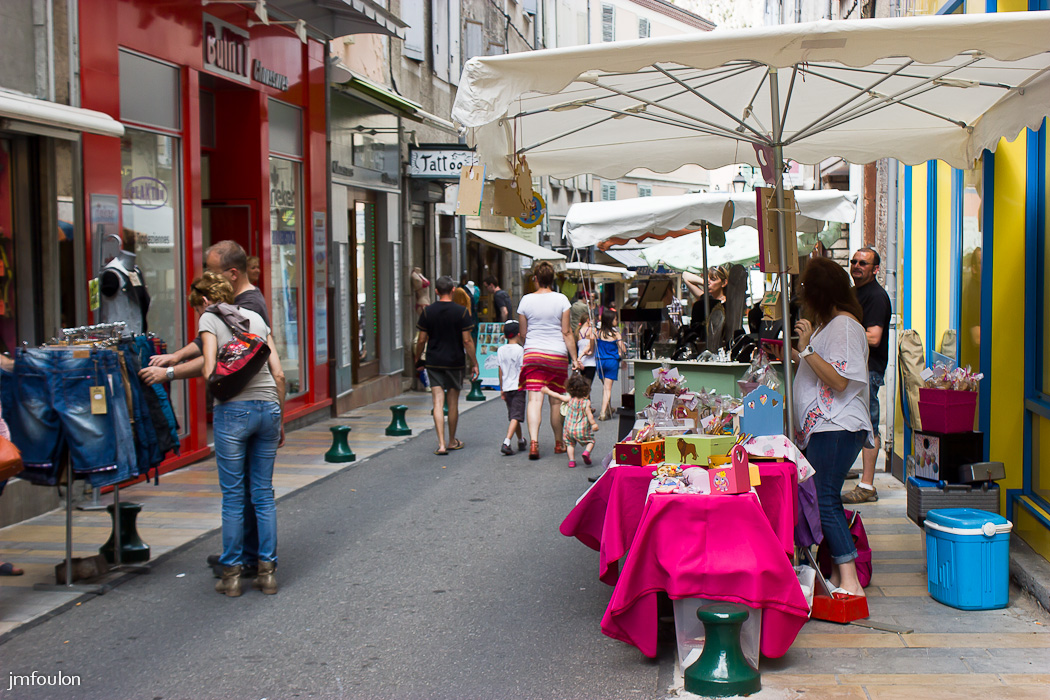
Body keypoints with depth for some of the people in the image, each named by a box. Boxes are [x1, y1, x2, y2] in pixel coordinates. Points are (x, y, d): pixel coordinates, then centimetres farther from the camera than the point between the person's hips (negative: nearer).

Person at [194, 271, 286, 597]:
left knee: (233, 495, 3)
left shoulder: (209, 319, 3)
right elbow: (279, 374, 11)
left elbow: (210, 371, -9)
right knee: (263, 492, 10)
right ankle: (268, 571, 12)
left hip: (233, 409, -4)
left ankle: (232, 574, 8)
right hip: (268, 407, 5)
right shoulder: (256, 318, 17)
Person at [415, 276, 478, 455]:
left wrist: (417, 359, 15)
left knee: (438, 402, -1)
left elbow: (421, 340, -1)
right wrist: (474, 363, 0)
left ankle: (441, 444, -11)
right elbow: (467, 341, -8)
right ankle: (452, 441, 25)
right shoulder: (461, 311, -7)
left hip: (434, 362, 1)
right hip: (455, 362, 0)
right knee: (453, 402, 12)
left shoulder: (427, 312, -3)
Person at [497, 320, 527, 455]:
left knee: (513, 416, 18)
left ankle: (521, 441, 32)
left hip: (507, 387, 6)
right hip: (518, 387, -6)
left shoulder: (501, 350, 6)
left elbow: (500, 371, 10)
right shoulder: (520, 350, -10)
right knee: (516, 416, -9)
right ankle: (506, 443, -23)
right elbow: (523, 371, -10)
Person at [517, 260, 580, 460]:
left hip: (532, 354, 0)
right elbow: (566, 332, -4)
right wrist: (574, 358, 1)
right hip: (558, 354, 0)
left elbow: (523, 333, 8)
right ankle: (559, 443, 23)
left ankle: (533, 441, -22)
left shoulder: (526, 300, 0)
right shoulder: (561, 300, -3)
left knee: (534, 399, -5)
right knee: (556, 401, 10)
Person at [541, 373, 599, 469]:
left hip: (569, 429, 2)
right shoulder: (586, 402, -8)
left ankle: (571, 460, 6)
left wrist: (547, 391, 22)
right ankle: (587, 452, -13)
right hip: (582, 430, -2)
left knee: (570, 443, 19)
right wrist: (593, 424, 0)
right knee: (590, 441, 14)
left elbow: (558, 396, 9)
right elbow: (589, 414, -11)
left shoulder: (569, 399, -2)